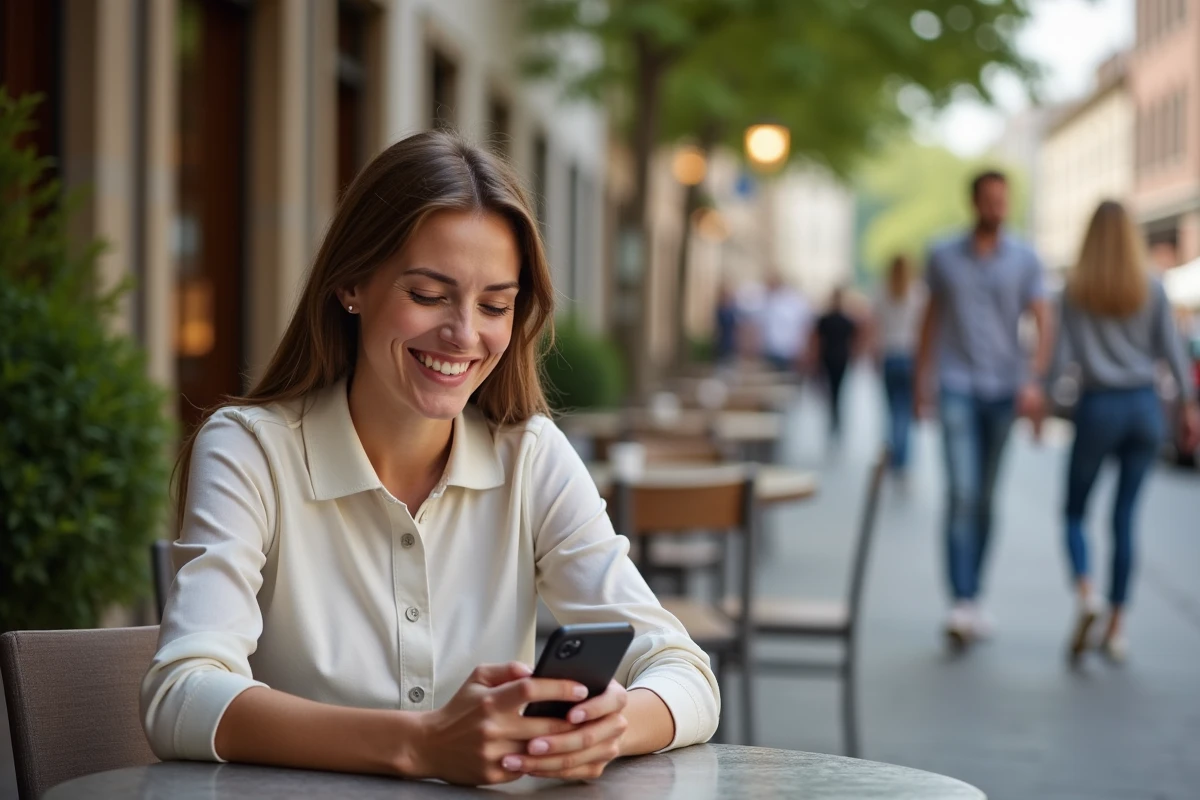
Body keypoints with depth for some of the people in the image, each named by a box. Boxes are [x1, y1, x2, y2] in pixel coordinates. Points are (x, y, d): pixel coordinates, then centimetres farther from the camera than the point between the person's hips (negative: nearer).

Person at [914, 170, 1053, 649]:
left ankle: (973, 597, 20)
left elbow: (1043, 323, 0)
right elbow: (931, 318, 13)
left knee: (986, 498, 9)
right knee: (961, 493, -14)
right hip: (958, 388, -1)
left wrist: (1035, 381, -14)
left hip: (1004, 390, 2)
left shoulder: (1025, 260, 5)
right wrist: (922, 382, 12)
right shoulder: (944, 257, 5)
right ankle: (962, 605, -19)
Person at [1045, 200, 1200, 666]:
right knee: (1124, 518, 7)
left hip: (1097, 406, -2)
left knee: (1075, 511, 10)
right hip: (1144, 405, 2)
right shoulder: (1151, 290, 1)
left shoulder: (1076, 291, -4)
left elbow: (1062, 354, -7)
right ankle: (1116, 628, 5)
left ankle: (1086, 596, -16)